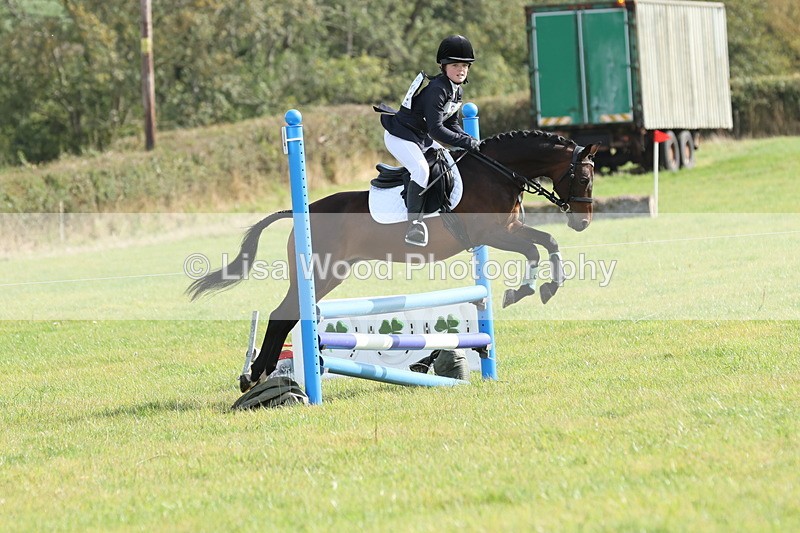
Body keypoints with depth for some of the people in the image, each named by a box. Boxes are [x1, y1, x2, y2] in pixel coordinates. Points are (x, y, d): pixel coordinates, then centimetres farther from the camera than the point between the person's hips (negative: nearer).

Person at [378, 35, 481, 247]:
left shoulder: (457, 91, 3)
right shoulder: (437, 90, -27)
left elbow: (452, 124, 11)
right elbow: (436, 130, -32)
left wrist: (470, 140, -6)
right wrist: (467, 142, -32)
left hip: (421, 138, 11)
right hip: (400, 137, -11)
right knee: (421, 170, -29)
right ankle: (414, 224, -28)